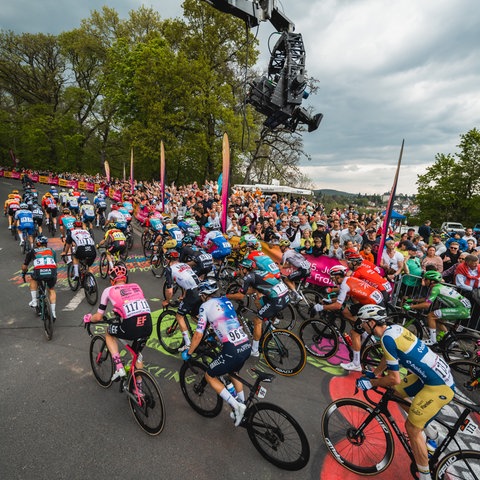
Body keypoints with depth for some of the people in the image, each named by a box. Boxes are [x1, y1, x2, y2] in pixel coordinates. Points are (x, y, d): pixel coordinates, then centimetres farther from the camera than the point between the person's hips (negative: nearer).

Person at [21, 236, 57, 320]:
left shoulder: (32, 251, 25)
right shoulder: (51, 250, 29)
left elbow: (24, 267, 31)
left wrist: (24, 273, 52)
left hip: (39, 272, -1)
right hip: (52, 272, 1)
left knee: (33, 279, 35)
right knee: (52, 290, 24)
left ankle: (34, 301, 29)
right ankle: (53, 313, 18)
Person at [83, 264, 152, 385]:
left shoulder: (109, 290, 14)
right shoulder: (136, 286, 23)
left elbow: (99, 317, 18)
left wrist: (89, 318, 41)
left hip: (130, 327, -4)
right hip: (148, 326, 4)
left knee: (108, 333, 30)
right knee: (137, 354, 33)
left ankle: (119, 368, 20)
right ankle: (138, 387, 41)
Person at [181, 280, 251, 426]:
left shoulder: (205, 306, -1)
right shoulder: (226, 301, 18)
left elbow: (198, 335, -2)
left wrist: (188, 353, 14)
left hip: (233, 351, -7)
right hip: (247, 345, 7)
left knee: (210, 376, 17)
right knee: (233, 373, 35)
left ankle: (236, 405, 9)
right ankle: (242, 404, 41)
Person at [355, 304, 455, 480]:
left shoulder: (387, 338, -24)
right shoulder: (394, 328, 3)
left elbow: (394, 379, -20)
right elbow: (388, 356, 21)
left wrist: (370, 383, -6)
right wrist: (373, 373, 27)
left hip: (439, 386, -9)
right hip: (438, 373, 9)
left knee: (412, 427, -2)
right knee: (396, 391, 18)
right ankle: (422, 439, 34)